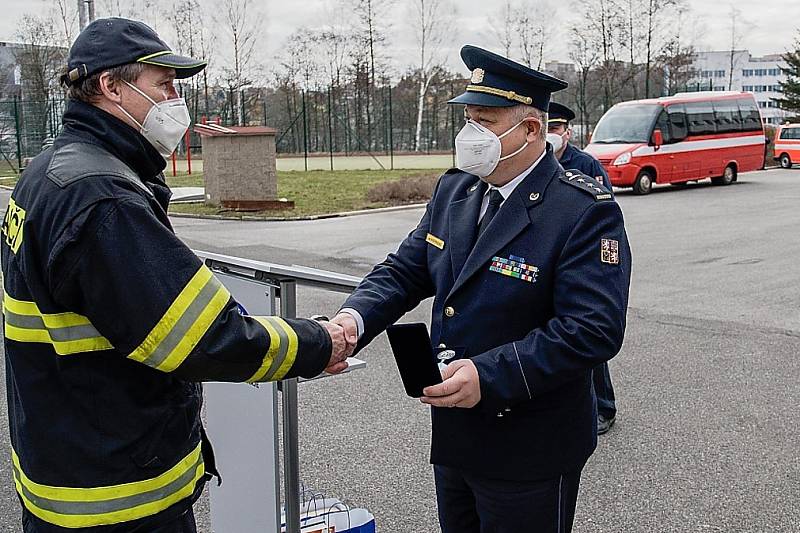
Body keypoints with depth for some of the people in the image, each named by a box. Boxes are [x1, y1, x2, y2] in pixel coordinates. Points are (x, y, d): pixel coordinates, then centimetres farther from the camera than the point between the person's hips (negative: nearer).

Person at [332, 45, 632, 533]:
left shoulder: (587, 212, -19)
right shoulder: (454, 189, 3)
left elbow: (594, 330, -25)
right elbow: (406, 270, 4)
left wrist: (489, 376, -31)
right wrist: (354, 318, -16)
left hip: (530, 452, -6)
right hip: (453, 437, 7)